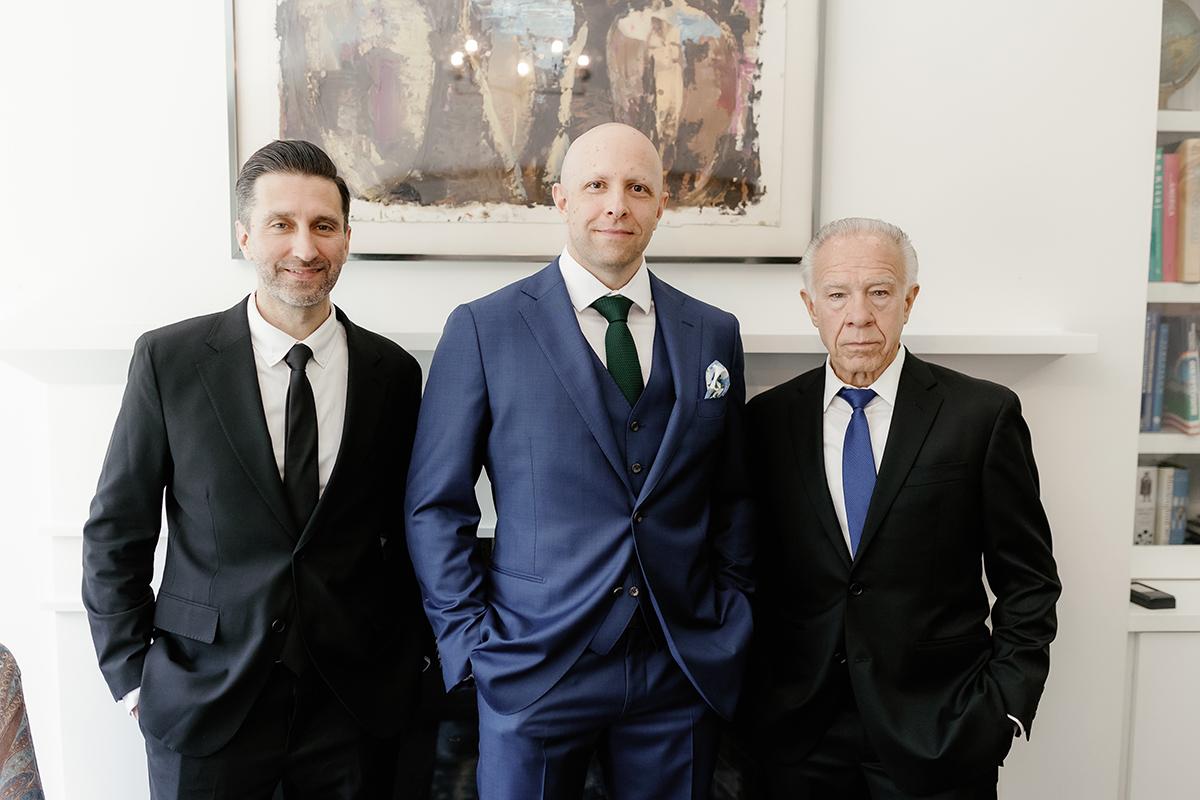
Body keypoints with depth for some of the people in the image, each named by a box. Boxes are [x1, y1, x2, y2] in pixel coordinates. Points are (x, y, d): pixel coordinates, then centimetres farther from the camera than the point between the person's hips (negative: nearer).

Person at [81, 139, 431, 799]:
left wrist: (411, 655, 5)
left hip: (354, 696, 1)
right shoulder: (168, 360, -6)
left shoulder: (393, 372, -3)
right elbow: (115, 531, 0)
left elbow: (407, 530, 5)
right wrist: (129, 670, -1)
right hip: (204, 696, -1)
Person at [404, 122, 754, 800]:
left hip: (684, 669, 3)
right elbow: (436, 503, -3)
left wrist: (728, 620, 4)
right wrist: (471, 641, -6)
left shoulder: (714, 334, 5)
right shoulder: (483, 329, -5)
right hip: (533, 667, -2)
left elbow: (733, 496, 10)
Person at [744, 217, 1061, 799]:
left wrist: (1006, 703, -6)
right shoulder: (767, 419, -1)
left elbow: (1028, 580, 0)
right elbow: (749, 571, 4)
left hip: (940, 731, -1)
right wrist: (753, 697, 1)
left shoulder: (983, 414, -6)